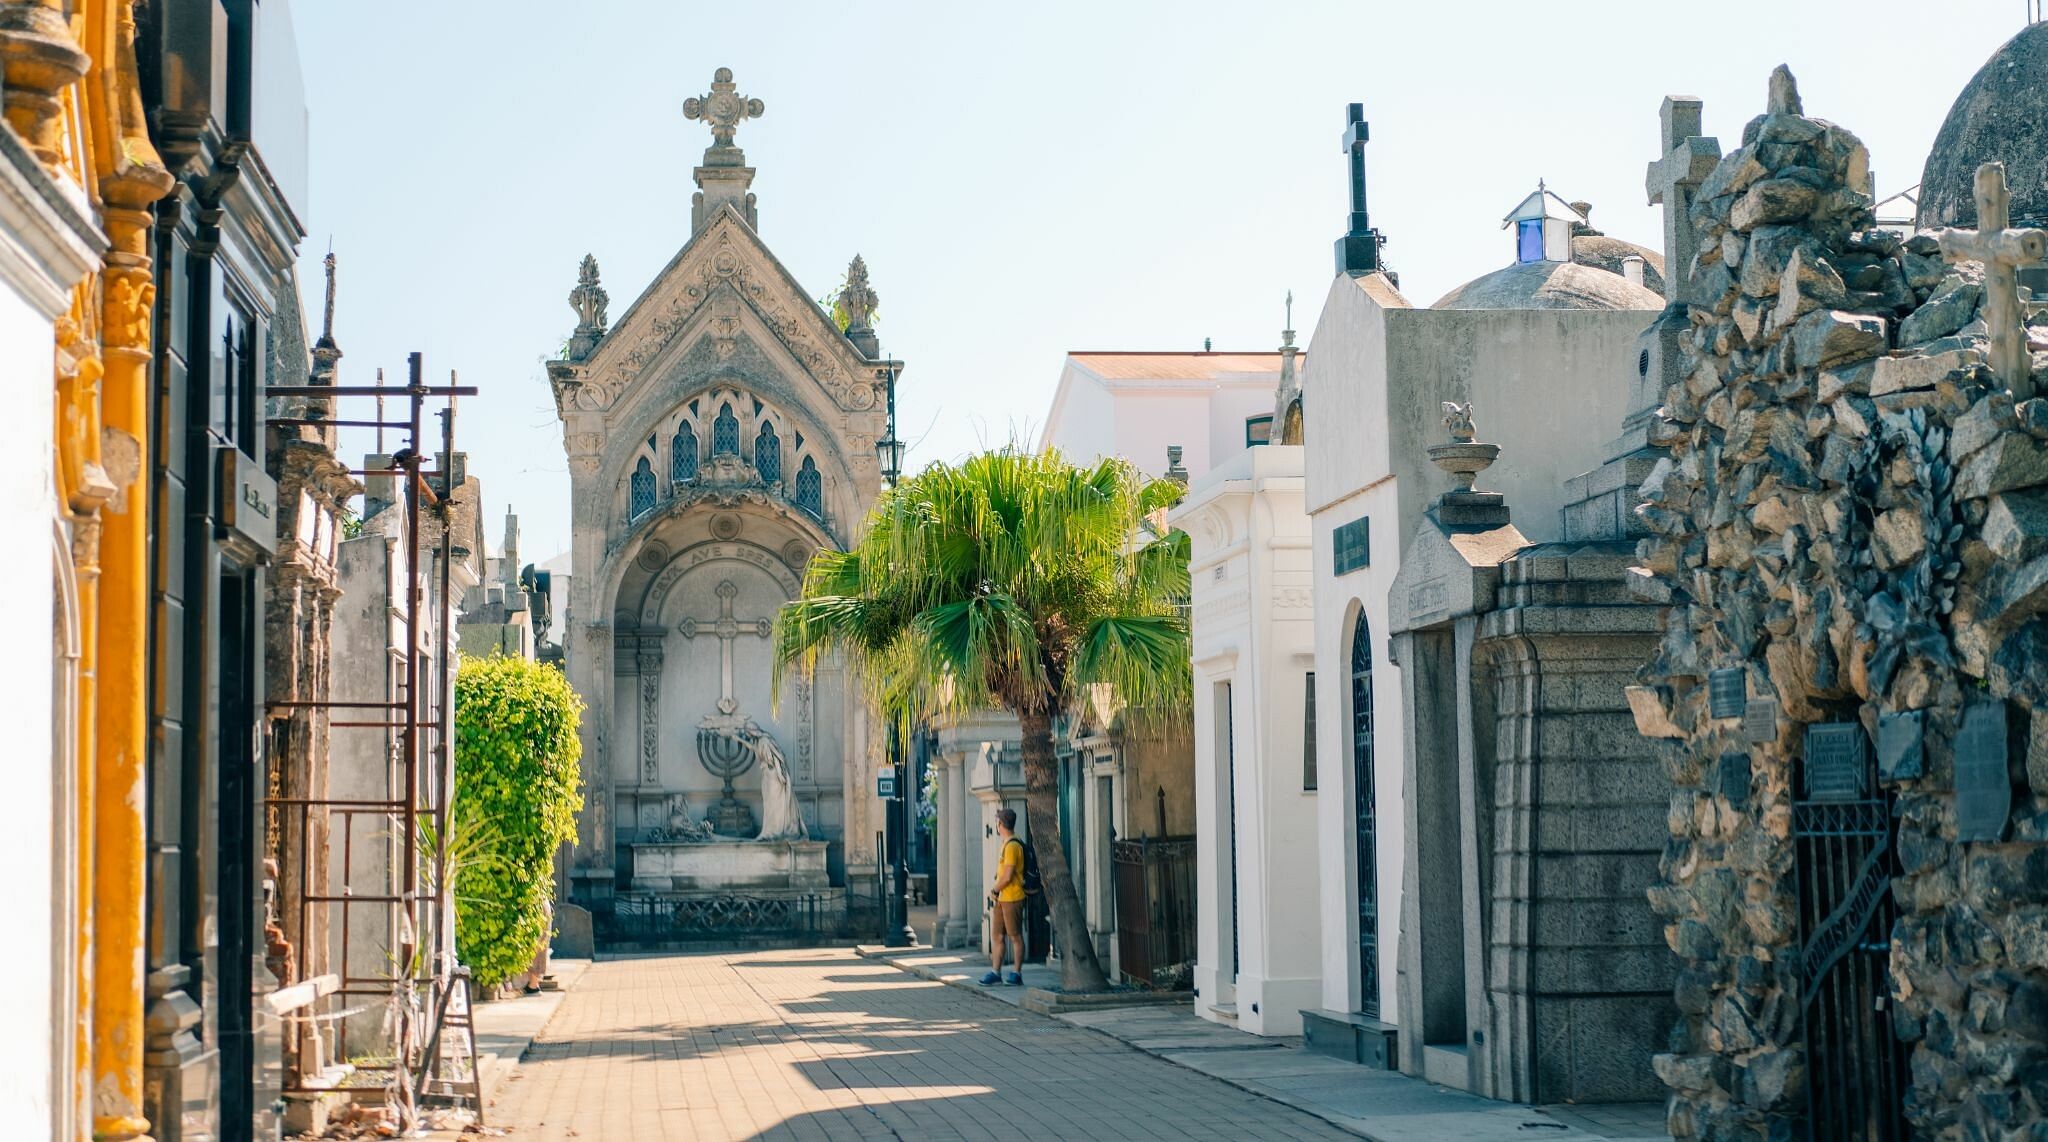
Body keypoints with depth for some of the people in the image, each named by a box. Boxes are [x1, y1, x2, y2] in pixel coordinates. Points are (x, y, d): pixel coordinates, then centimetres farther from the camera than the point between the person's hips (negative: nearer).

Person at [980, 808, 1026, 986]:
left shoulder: (1012, 846, -16)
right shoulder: (1006, 844, 15)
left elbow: (1007, 876, -20)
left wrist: (994, 891, -7)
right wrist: (995, 891, 10)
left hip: (1012, 899, -10)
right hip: (1001, 898, 10)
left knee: (1016, 936, -1)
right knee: (997, 936, 9)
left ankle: (1017, 973, 4)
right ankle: (995, 972, 12)